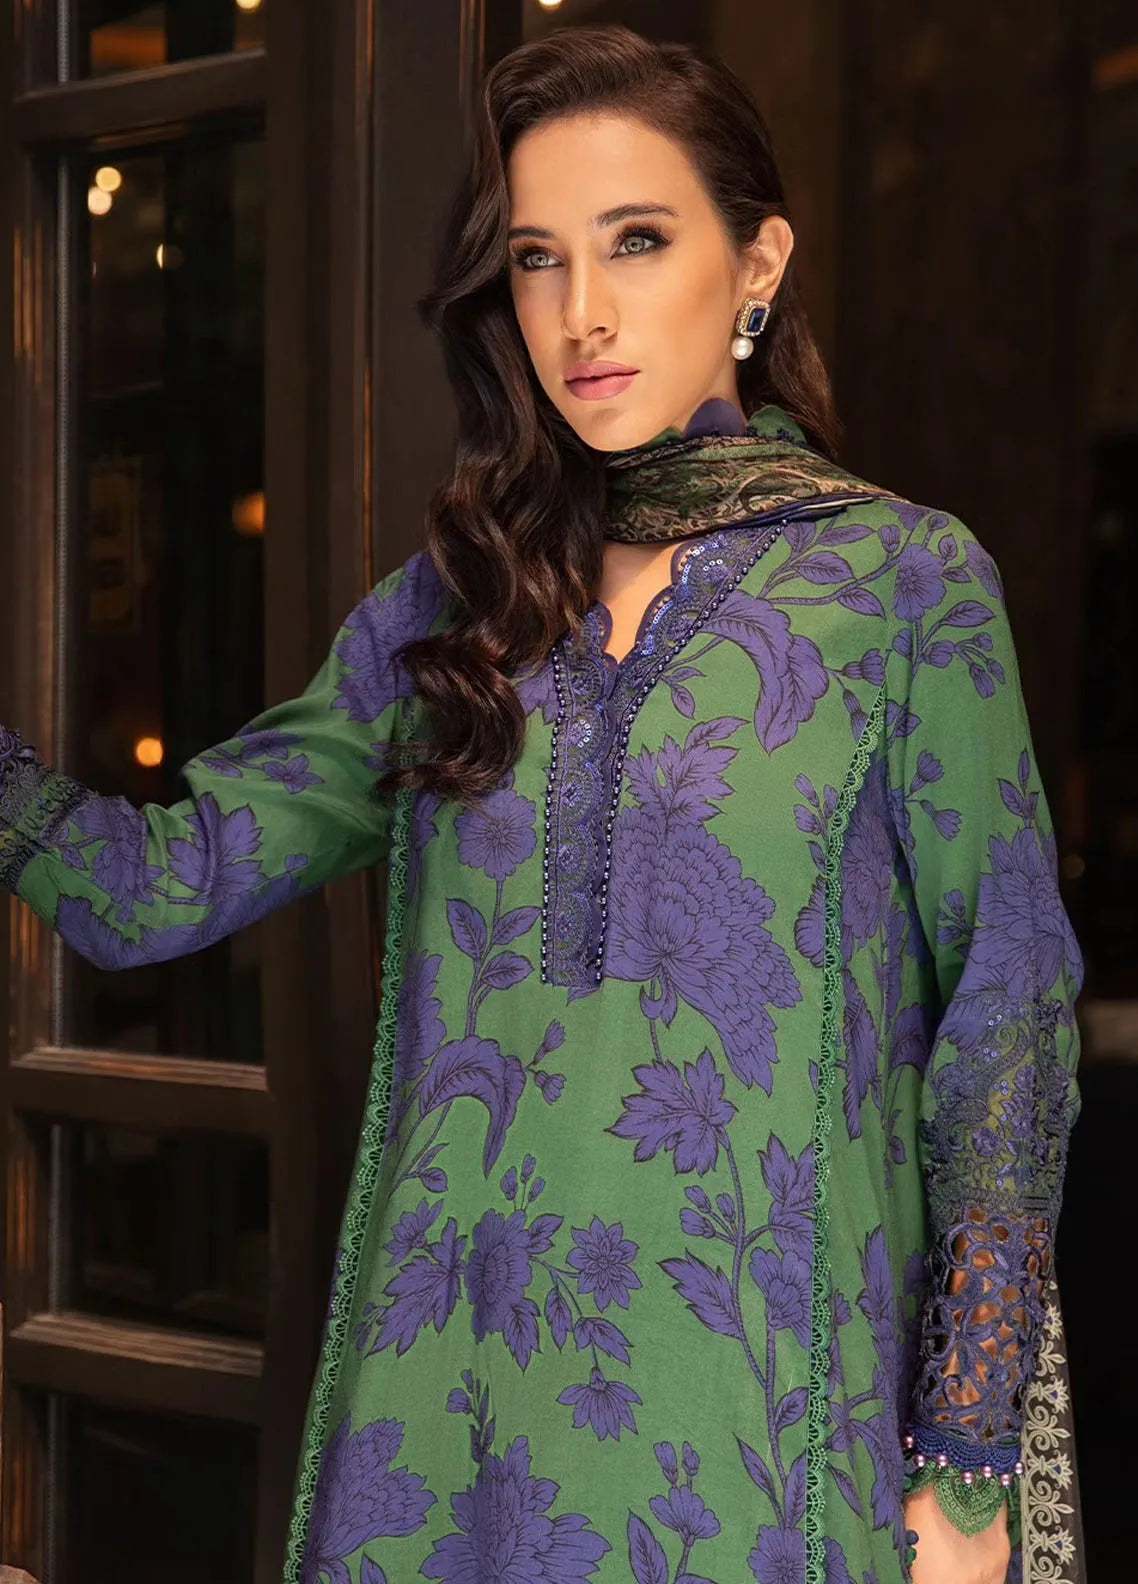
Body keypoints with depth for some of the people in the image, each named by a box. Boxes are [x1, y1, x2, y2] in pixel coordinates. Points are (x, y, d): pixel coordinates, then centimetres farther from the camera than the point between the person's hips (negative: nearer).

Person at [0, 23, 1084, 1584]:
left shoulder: (905, 580, -2)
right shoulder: (449, 605, 8)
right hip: (452, 1389, 3)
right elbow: (156, 885, 3)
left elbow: (1003, 1018, -4)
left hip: (760, 1411, -3)